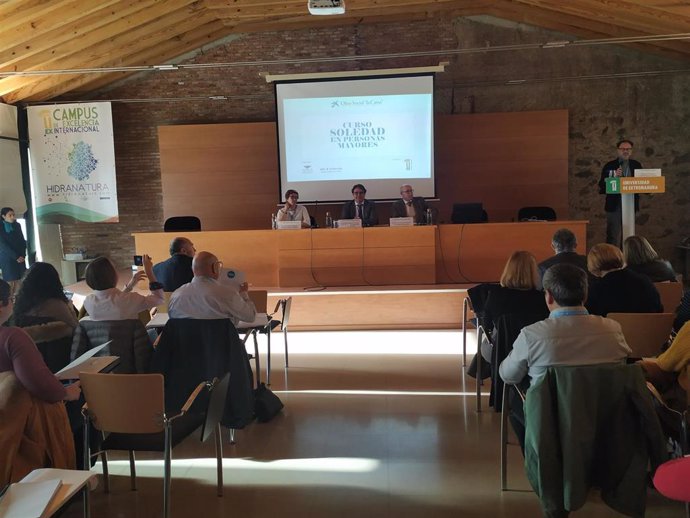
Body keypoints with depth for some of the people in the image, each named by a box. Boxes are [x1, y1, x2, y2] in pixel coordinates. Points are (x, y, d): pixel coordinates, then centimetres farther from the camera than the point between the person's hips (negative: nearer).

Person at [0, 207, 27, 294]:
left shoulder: (17, 226, 9)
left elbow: (22, 241, 10)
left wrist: (23, 255, -4)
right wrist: (16, 257, -16)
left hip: (20, 258, 4)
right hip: (7, 258, -4)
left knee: (18, 281, 1)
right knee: (10, 283, -6)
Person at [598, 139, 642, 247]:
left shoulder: (637, 165, 8)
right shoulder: (609, 166, 0)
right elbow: (602, 185, -7)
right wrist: (614, 177, -21)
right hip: (614, 205, -3)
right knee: (614, 236, -4)